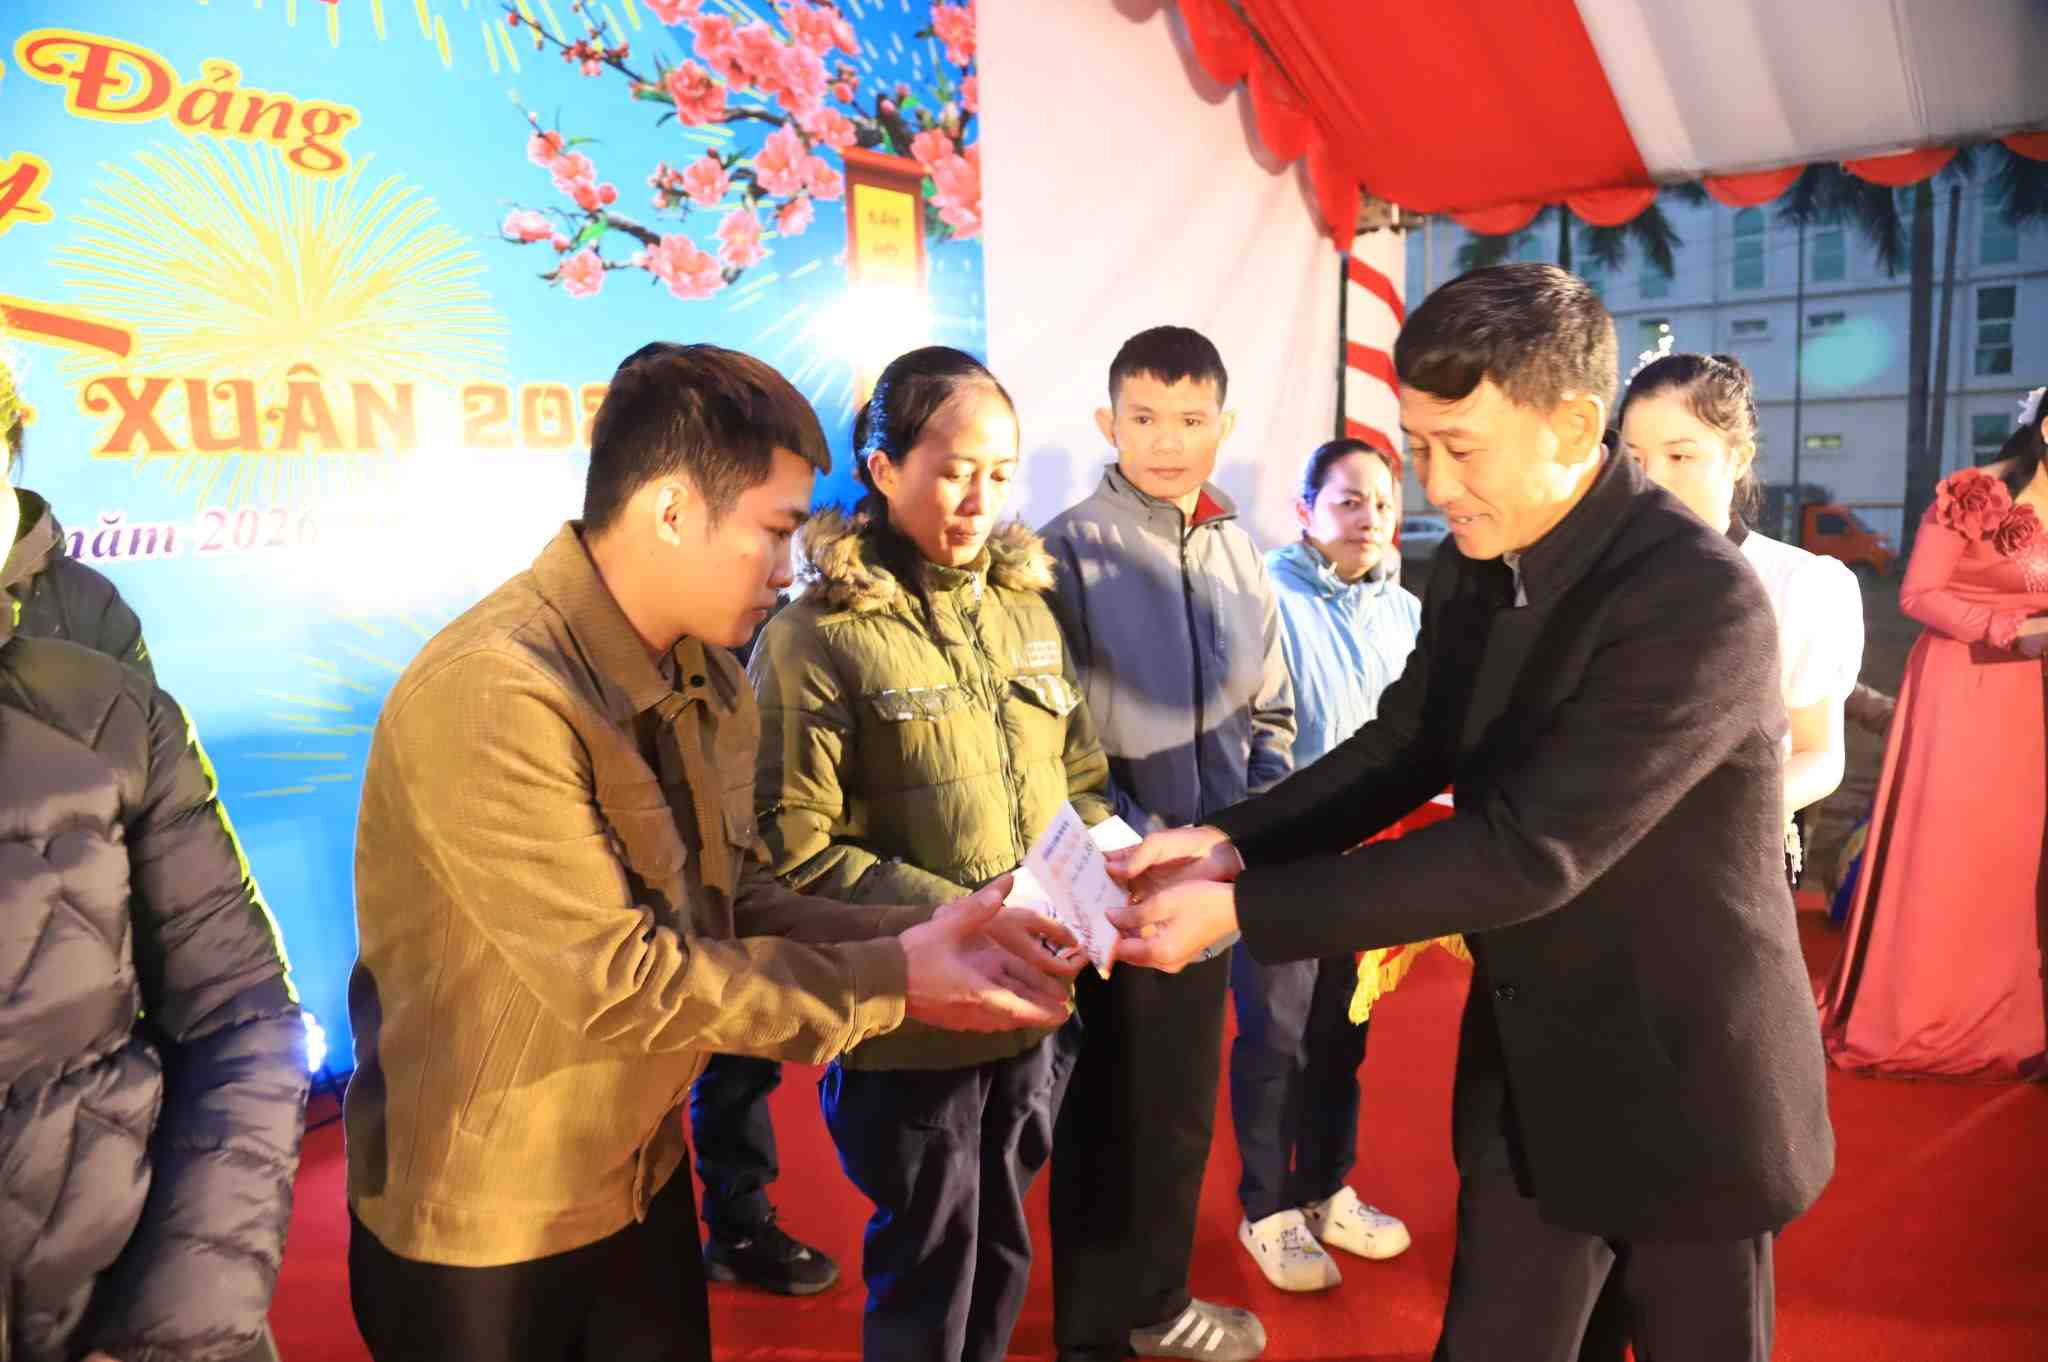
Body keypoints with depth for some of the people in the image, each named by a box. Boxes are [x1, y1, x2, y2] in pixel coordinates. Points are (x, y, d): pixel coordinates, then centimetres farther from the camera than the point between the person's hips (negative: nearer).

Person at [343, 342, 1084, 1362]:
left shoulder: (707, 680, -1)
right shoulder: (491, 700, -30)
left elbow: (736, 903, 1)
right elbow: (619, 979, -28)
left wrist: (918, 938, -13)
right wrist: (889, 982, -22)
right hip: (481, 1229, -7)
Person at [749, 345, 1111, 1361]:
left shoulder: (1025, 607, 5)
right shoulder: (817, 634, -13)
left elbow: (1081, 781, 12)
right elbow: (795, 852, -17)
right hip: (910, 1023, -5)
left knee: (1003, 1262, 23)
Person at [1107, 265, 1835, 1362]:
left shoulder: (1700, 600, -27)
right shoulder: (1471, 566, -4)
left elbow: (1530, 851, -31)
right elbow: (1401, 747, 5)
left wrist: (1242, 909, -29)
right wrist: (1230, 842, -11)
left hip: (1680, 1085, -5)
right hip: (1525, 1065, 6)